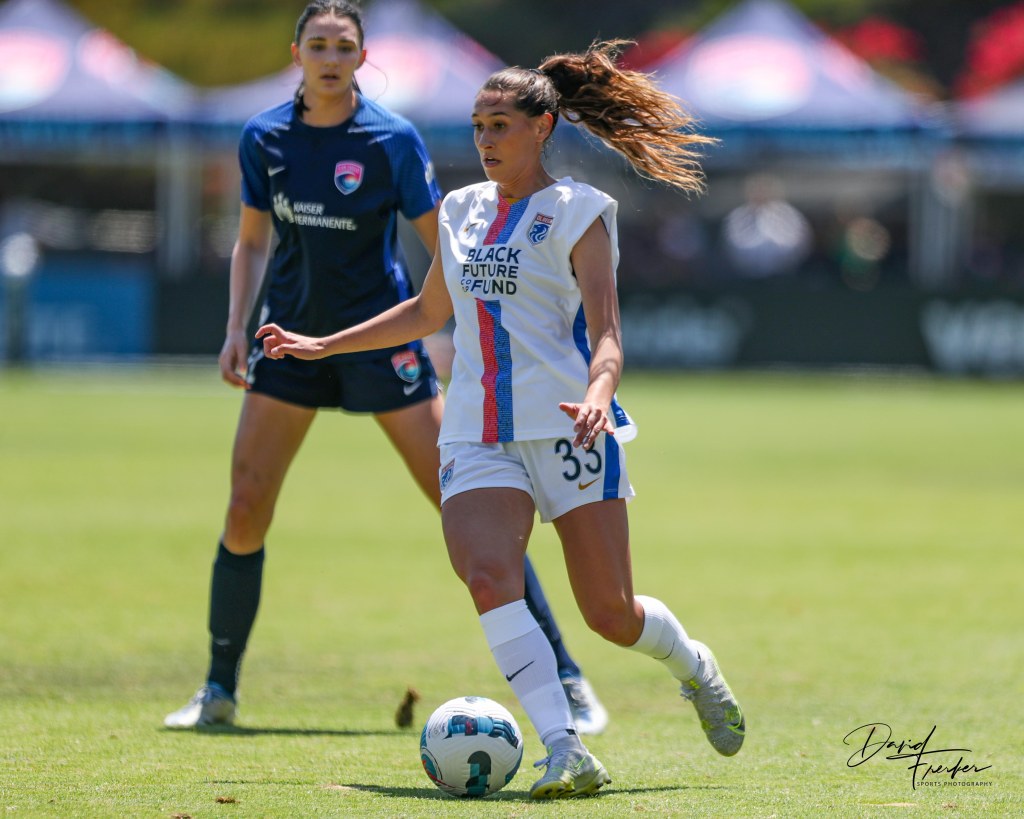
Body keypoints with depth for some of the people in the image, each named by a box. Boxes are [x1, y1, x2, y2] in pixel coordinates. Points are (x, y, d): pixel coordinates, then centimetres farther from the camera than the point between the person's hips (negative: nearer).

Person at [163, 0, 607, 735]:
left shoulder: (393, 140, -9)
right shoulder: (265, 138, 1)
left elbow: (442, 244, -5)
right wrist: (237, 329, 3)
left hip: (379, 334, -3)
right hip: (293, 336, 3)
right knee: (245, 509, -3)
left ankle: (567, 681, -3)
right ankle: (219, 691, 12)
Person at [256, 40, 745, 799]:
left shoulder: (577, 211, -2)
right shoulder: (462, 211, 15)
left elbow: (606, 335, -11)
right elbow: (428, 312, 31)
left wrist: (597, 395, -32)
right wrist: (323, 346, 30)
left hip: (566, 428, -4)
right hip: (479, 437, 4)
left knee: (612, 614, -2)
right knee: (488, 576, -24)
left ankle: (694, 666, 33)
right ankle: (567, 753, -29)